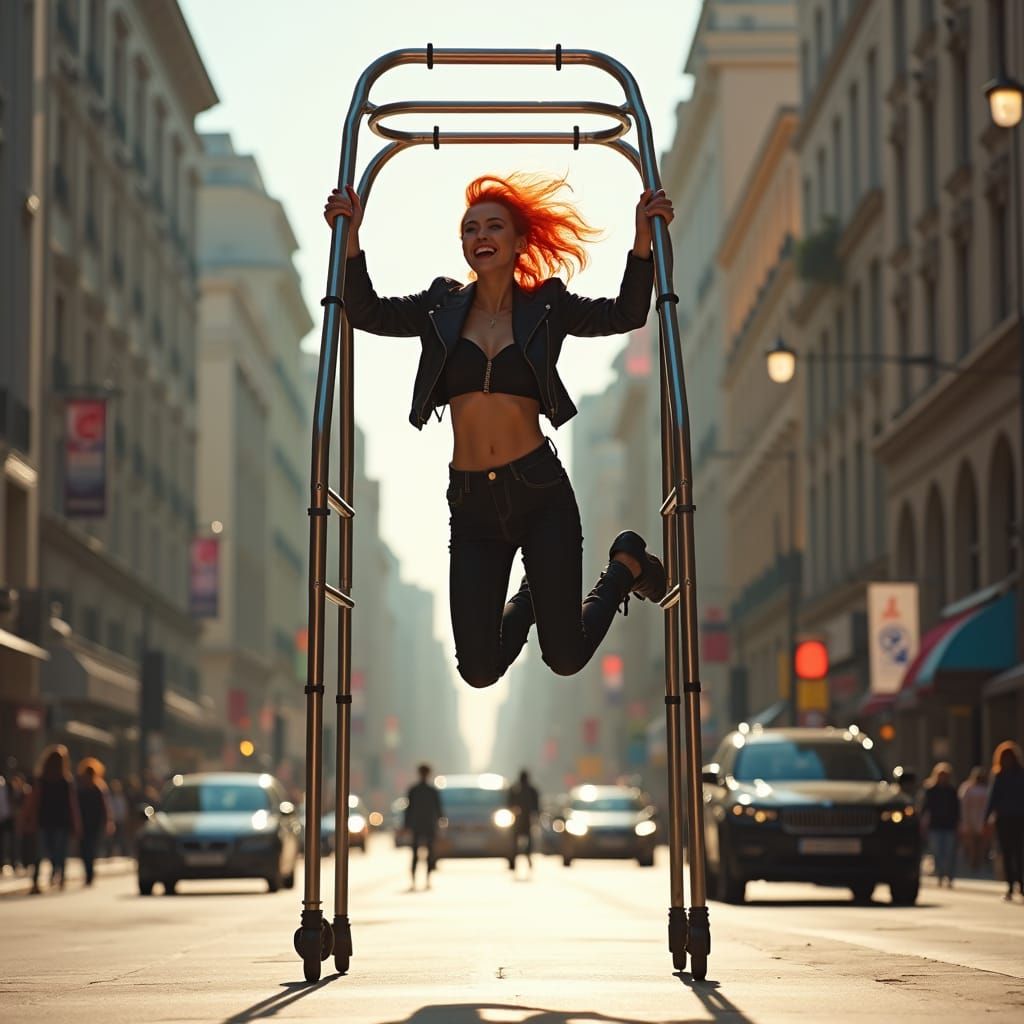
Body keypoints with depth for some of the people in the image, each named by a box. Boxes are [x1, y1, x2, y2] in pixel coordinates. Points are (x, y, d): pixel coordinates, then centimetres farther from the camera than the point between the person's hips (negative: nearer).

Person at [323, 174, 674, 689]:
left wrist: (643, 239, -19)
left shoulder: (545, 307, 3)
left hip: (540, 492, -2)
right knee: (479, 671, 3)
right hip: (471, 504, 2)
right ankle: (531, 596, 35)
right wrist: (351, 239, -17)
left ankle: (627, 566, 28)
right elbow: (367, 312, -4)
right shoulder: (443, 307, 7)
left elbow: (625, 314, -6)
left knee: (566, 659, -1)